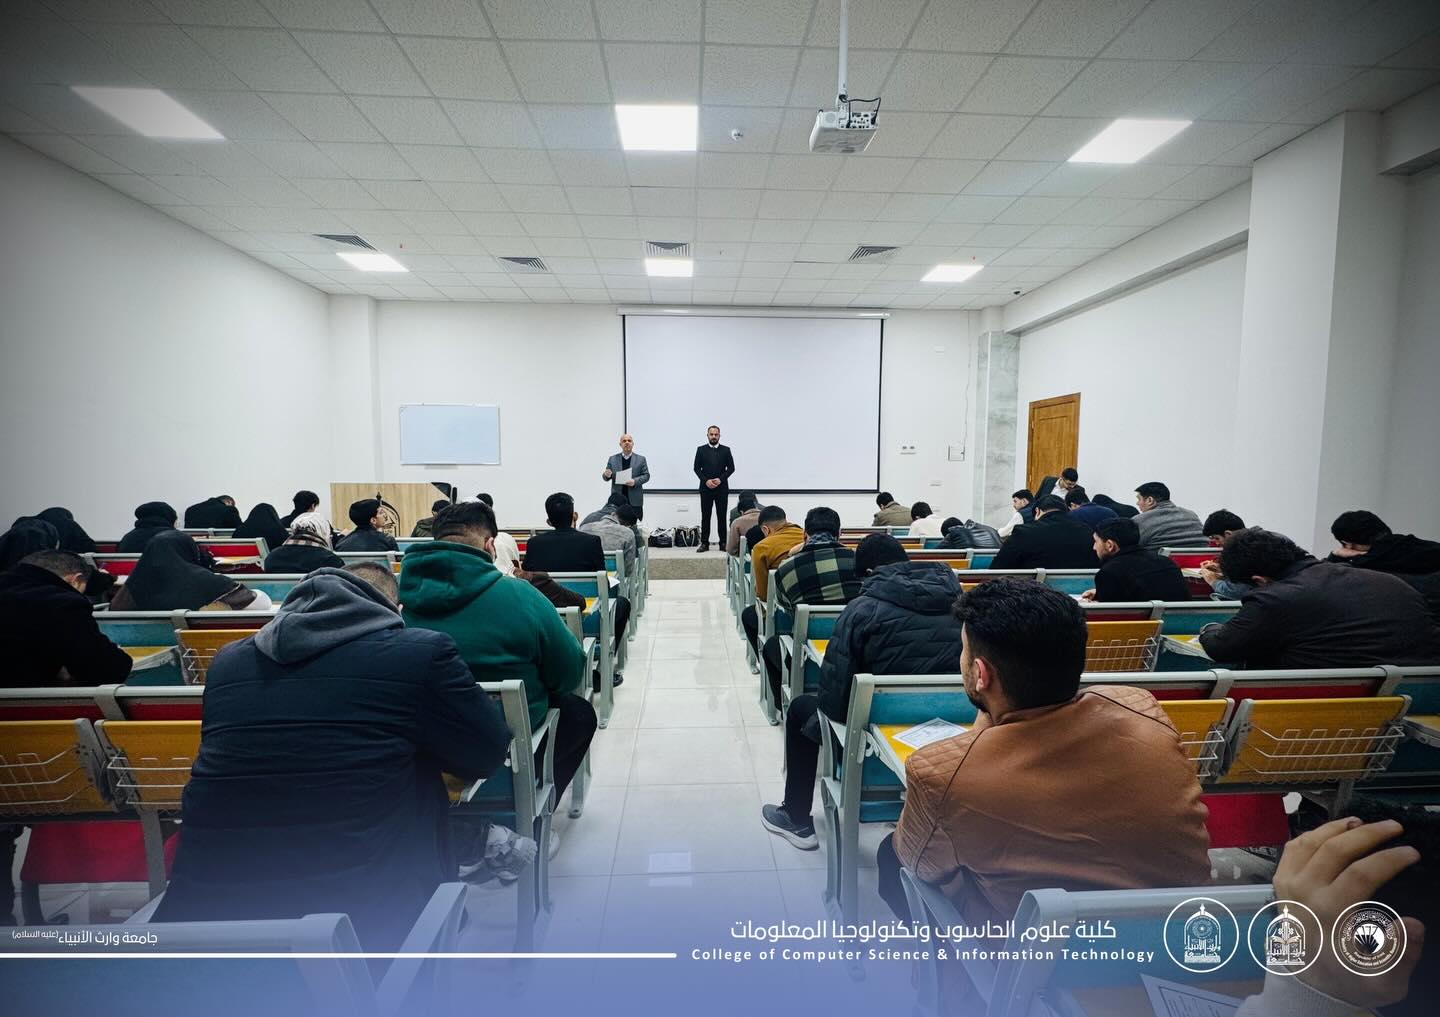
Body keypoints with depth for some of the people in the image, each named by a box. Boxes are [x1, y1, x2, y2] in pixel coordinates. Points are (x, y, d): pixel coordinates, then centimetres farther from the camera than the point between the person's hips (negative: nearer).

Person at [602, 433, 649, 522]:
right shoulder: (612, 459, 10)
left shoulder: (641, 459, 7)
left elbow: (646, 475, 3)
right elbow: (605, 477, 12)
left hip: (635, 500, -1)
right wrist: (607, 475, -12)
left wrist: (635, 481, -14)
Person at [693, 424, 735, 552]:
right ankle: (704, 543, 5)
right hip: (706, 488, 0)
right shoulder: (701, 450, 6)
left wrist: (720, 479, -11)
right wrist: (706, 480, -11)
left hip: (722, 488, 0)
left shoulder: (726, 450, 6)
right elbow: (697, 468, 3)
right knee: (705, 516, 2)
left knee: (721, 516, 2)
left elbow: (731, 468, 2)